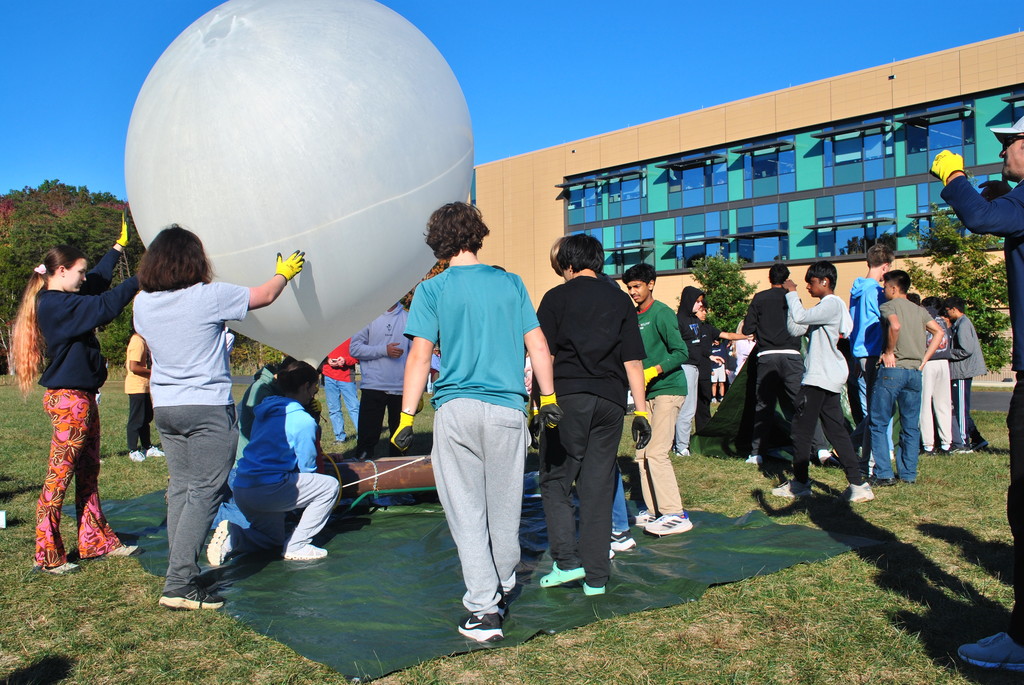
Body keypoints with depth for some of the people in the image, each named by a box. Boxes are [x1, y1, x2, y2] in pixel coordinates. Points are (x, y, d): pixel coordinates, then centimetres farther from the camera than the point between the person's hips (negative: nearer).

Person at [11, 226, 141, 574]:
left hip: (83, 398, 11)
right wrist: (139, 281, -22)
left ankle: (96, 541, 24)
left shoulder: (62, 300, 13)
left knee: (88, 473, 15)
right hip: (68, 399, -11)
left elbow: (98, 281, 28)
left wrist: (118, 248, 35)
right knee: (58, 477, -3)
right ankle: (48, 555, 5)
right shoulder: (54, 304, -17)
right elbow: (104, 306, -27)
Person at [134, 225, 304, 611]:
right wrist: (285, 273, 22)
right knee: (205, 492, -3)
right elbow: (265, 296, 1)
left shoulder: (143, 303, 4)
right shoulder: (209, 296, -12)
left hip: (164, 407, 7)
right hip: (208, 407, -7)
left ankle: (182, 577, 17)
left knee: (179, 488, 13)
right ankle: (179, 585, -6)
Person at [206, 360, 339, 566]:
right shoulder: (303, 420, -9)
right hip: (268, 489, -9)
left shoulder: (266, 412, 16)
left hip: (240, 491, 9)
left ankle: (232, 536, 2)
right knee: (329, 485, 5)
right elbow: (307, 468, -5)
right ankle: (296, 546, 4)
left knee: (273, 541, 30)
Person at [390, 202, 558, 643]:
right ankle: (503, 588, 32)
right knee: (503, 508, 15)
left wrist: (407, 417, -4)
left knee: (466, 511, 4)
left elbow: (420, 355, -6)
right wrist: (548, 399, 13)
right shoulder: (510, 283, 7)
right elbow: (538, 346, 6)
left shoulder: (432, 290, 0)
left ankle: (484, 609, 2)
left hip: (455, 409, -2)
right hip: (508, 408, 2)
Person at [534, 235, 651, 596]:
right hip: (611, 400, 3)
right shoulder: (620, 300, 12)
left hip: (568, 395, -3)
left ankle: (567, 560, -1)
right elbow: (633, 360, 8)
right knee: (599, 486, 8)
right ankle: (596, 577, 11)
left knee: (555, 480, 9)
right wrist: (641, 411, 9)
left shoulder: (557, 297, 4)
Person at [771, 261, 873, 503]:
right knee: (836, 431, 8)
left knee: (802, 429, -2)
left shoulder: (832, 304, -11)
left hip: (820, 377, -10)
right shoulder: (825, 307, 21)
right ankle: (857, 484, 7)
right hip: (830, 377, 10)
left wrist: (792, 293, -10)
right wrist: (792, 297, 7)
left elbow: (800, 317, -24)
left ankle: (800, 484, 6)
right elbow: (795, 329, 15)